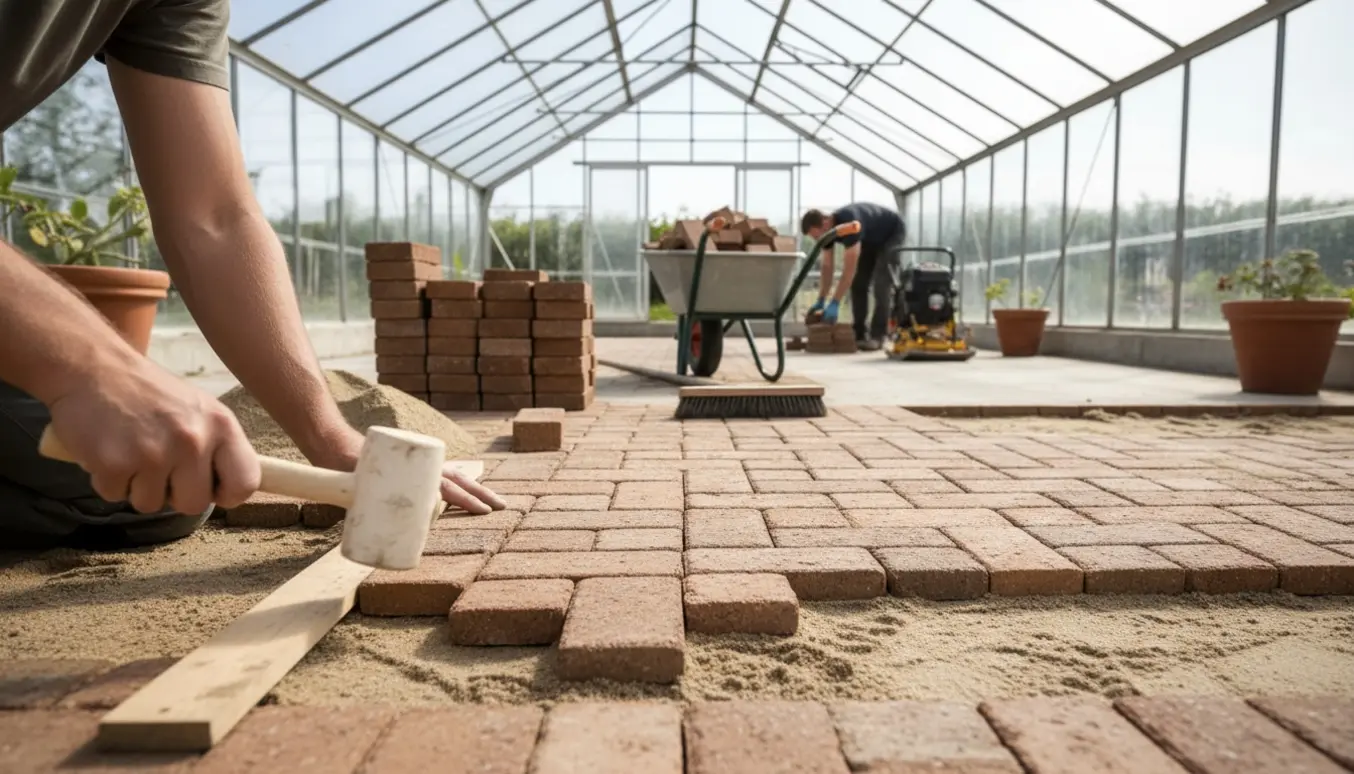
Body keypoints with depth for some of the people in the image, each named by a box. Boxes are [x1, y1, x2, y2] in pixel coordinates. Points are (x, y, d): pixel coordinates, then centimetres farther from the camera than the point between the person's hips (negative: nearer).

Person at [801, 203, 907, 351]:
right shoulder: (828, 230, -17)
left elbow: (850, 268, -43)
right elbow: (827, 267, -10)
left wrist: (835, 303, -43)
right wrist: (821, 301, -15)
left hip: (892, 233, -8)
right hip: (871, 239, 8)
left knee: (881, 283, -20)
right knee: (858, 283, -2)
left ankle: (876, 336, -18)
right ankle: (859, 334, 2)